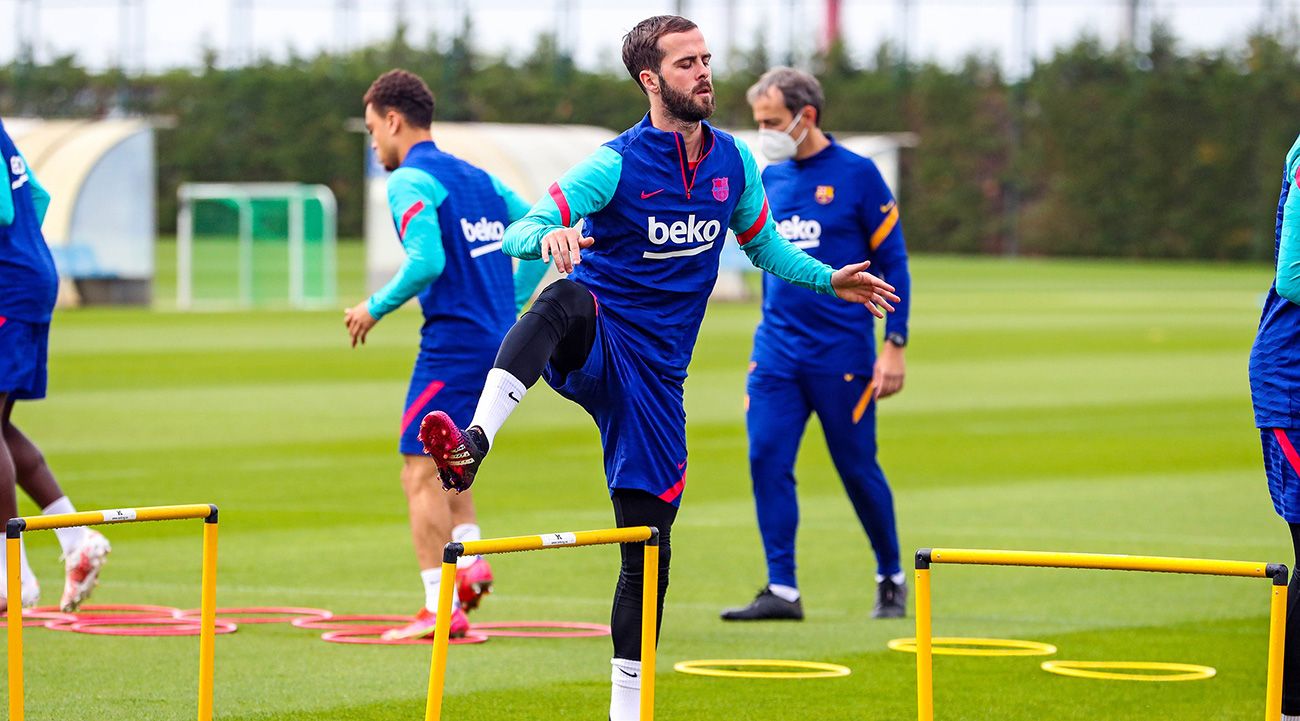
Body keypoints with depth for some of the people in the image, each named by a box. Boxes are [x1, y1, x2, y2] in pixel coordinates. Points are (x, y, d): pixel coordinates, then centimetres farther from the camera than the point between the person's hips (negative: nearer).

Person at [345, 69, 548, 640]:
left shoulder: (410, 181, -7)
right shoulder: (477, 178, 18)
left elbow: (427, 261, -21)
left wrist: (375, 308, -8)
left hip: (454, 341, -9)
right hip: (501, 343, 9)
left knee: (420, 474, -7)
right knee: (444, 463, 20)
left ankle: (442, 609, -12)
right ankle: (470, 559, 1)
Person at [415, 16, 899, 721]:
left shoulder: (734, 161, 7)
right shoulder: (616, 164, -9)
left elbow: (762, 243, 25)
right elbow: (517, 234, -17)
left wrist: (829, 280, 13)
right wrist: (549, 237, -39)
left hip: (655, 372, 5)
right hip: (593, 347, -5)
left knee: (649, 550, 4)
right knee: (566, 300, -41)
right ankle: (473, 444, -60)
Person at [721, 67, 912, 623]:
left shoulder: (857, 174, -6)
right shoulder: (770, 179, 9)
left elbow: (892, 261, -4)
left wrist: (894, 344, -9)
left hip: (842, 355, -4)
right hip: (777, 352, 5)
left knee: (857, 467, 3)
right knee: (767, 460, -8)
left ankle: (891, 579, 21)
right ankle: (781, 590, -4)